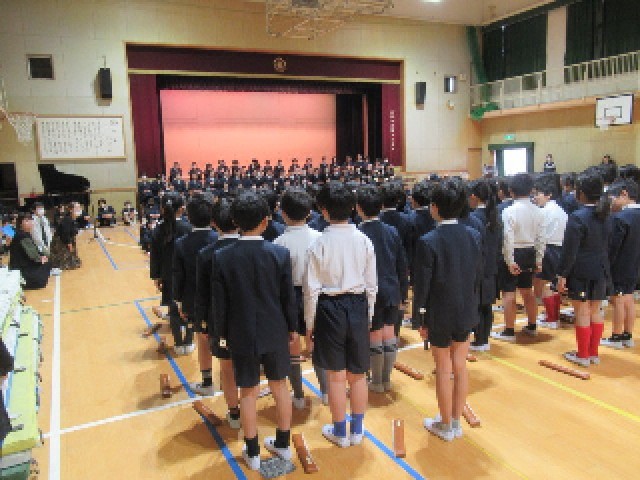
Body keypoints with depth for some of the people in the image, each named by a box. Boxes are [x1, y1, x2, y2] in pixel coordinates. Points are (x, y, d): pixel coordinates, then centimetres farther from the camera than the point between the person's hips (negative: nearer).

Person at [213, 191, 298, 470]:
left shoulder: (222, 257, -12)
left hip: (241, 335, -1)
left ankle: (253, 452, 29)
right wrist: (292, 327, 8)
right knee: (280, 385, 18)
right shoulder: (280, 254, -12)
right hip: (275, 332, 1)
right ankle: (283, 444, 34)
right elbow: (289, 297, -6)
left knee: (248, 392, 13)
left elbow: (219, 302, -6)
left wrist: (222, 333, 8)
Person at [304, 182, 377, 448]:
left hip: (330, 309, -3)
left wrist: (309, 324, 2)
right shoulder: (364, 241, -4)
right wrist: (368, 316, 15)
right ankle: (357, 430, 32)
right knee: (357, 374, 16)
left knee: (336, 376, 10)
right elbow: (372, 285, 2)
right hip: (358, 307, 3)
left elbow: (312, 289, -9)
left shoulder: (320, 243, -13)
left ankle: (340, 432, 28)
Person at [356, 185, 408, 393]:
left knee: (375, 337, 7)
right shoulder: (392, 231, -1)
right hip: (392, 292, 4)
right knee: (389, 335, 13)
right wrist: (402, 294, 14)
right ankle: (387, 379, 26)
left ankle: (377, 382, 21)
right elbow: (402, 267, 4)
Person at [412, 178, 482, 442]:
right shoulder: (473, 235, -5)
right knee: (460, 366, 16)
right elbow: (478, 275, 4)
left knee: (443, 368, 10)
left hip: (439, 315, -5)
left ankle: (445, 425, 28)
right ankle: (456, 422, 32)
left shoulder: (428, 242, -21)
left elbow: (421, 286, -16)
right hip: (466, 312, 5)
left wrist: (420, 317, -4)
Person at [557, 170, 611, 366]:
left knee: (582, 313, 2)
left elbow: (569, 251, -17)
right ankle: (594, 353, 24)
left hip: (581, 272, -7)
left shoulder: (577, 217, -17)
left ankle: (583, 355, 12)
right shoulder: (605, 216, 5)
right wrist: (604, 267, 16)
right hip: (601, 270, 7)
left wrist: (562, 275, -12)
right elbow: (607, 245, 10)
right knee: (595, 311, 14)